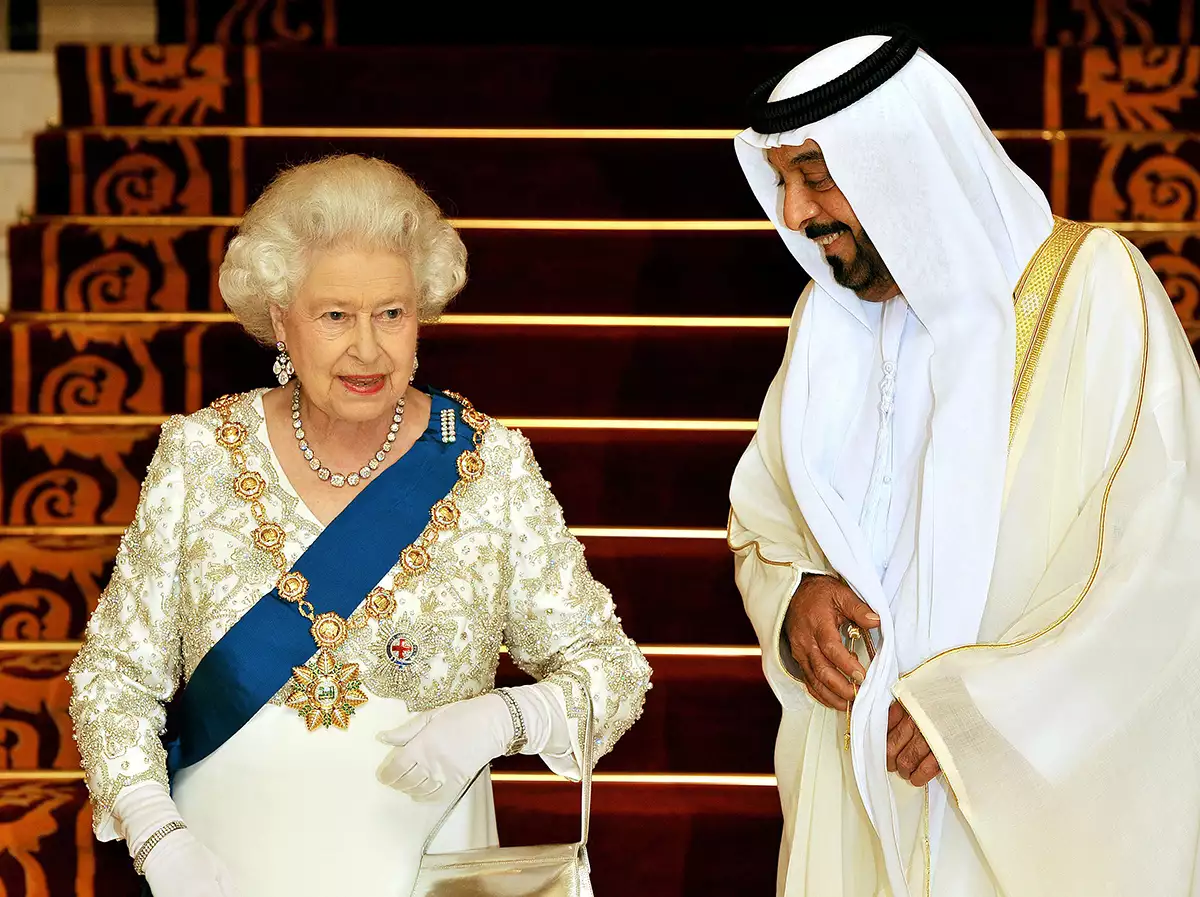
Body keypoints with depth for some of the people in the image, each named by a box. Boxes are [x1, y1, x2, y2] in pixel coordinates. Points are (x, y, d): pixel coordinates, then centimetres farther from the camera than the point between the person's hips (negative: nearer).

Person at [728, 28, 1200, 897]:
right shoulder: (827, 319, 7)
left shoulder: (1089, 285, -12)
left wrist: (974, 707, -18)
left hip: (1049, 800, -5)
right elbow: (760, 519, 16)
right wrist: (794, 597, -7)